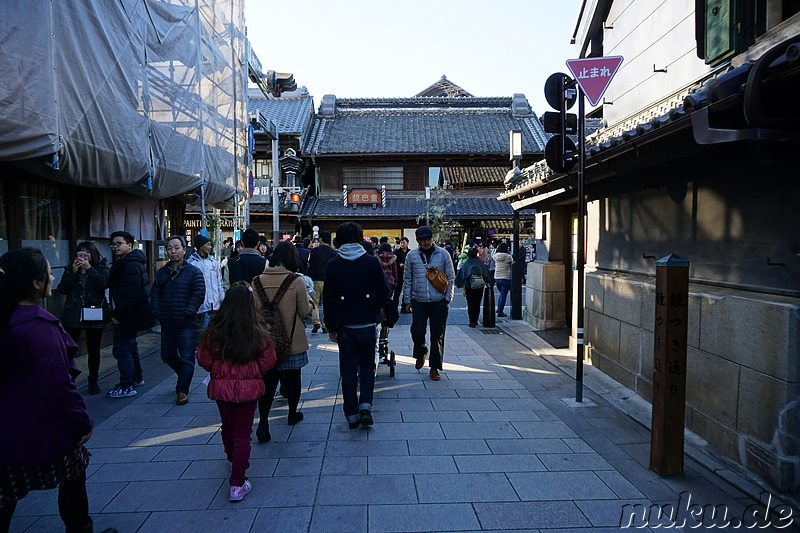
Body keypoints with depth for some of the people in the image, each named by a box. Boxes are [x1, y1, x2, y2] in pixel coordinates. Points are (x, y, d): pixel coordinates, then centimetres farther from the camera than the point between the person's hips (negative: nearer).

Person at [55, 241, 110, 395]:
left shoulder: (101, 269, 5)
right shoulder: (70, 269, 11)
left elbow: (104, 284, -15)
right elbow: (62, 289, -1)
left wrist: (89, 268, -17)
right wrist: (73, 272, -11)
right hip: (73, 316, 1)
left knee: (93, 350, 7)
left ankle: (93, 382, 18)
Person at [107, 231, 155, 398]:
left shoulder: (130, 265, -19)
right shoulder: (122, 263, 16)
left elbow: (130, 295, -25)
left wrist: (117, 314, -19)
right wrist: (116, 313, 14)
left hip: (130, 315, -11)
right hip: (130, 315, 11)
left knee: (121, 350, -8)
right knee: (130, 346, 22)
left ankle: (127, 387, -1)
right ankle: (137, 378, 37)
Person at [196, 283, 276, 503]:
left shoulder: (214, 330, -11)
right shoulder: (257, 331, -14)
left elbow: (204, 360, -4)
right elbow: (268, 361, -8)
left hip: (221, 386, 2)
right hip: (249, 387, -2)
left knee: (227, 427, 24)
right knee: (242, 433, 7)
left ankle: (233, 461, 48)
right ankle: (237, 484, 6)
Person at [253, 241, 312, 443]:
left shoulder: (259, 280, -5)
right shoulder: (296, 281, -14)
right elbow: (305, 311, -7)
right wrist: (308, 299, 12)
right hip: (293, 340, -2)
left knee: (268, 379, 8)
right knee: (293, 376, 16)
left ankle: (263, 422, -4)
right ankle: (293, 414, 33)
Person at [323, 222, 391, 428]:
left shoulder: (333, 264, -4)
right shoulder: (372, 262, -6)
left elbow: (328, 299, -3)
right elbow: (385, 293, -6)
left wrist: (331, 327, 5)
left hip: (344, 326, 1)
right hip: (367, 325, 0)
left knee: (348, 370, 10)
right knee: (367, 366, 16)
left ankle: (352, 415, 15)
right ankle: (365, 406, 1)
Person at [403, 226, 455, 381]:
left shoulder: (443, 254, 1)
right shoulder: (412, 255, 3)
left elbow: (451, 278, 4)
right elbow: (407, 279, 9)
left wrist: (448, 298, -2)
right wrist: (407, 299, 4)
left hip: (439, 303, 0)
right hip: (419, 302, 1)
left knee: (437, 336, 4)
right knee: (417, 332, -5)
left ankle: (434, 368, 18)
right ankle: (420, 353, 29)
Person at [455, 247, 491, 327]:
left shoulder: (466, 263, -2)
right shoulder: (481, 263, 0)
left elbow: (463, 277, -6)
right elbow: (487, 276, 0)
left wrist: (464, 289, -5)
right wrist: (488, 285, 7)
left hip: (469, 287, -1)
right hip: (480, 287, 1)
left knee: (470, 305, 4)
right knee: (477, 304, 14)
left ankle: (472, 321, -1)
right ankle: (475, 320, 18)